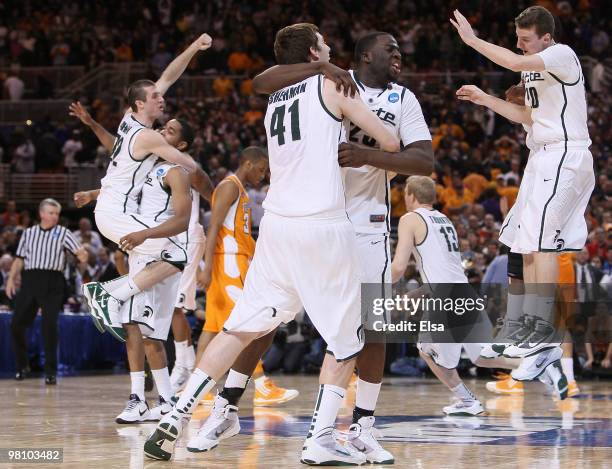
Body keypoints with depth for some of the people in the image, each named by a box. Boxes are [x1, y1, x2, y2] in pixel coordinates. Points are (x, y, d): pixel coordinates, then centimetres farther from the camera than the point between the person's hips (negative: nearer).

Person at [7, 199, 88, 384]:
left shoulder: (63, 233, 6)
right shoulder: (28, 233, 15)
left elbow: (79, 252, -5)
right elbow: (19, 259, 19)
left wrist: (82, 255, -28)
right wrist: (11, 279, 8)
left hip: (52, 282, -3)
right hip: (30, 279, 3)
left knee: (49, 326, -10)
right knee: (17, 324, 0)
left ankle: (51, 371, -1)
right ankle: (21, 366, 19)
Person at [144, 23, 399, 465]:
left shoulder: (274, 100, 19)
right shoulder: (332, 85, 1)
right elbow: (390, 142, -1)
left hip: (277, 224, 6)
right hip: (323, 225, -6)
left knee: (241, 327, 8)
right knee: (346, 338, 7)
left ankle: (177, 418, 0)